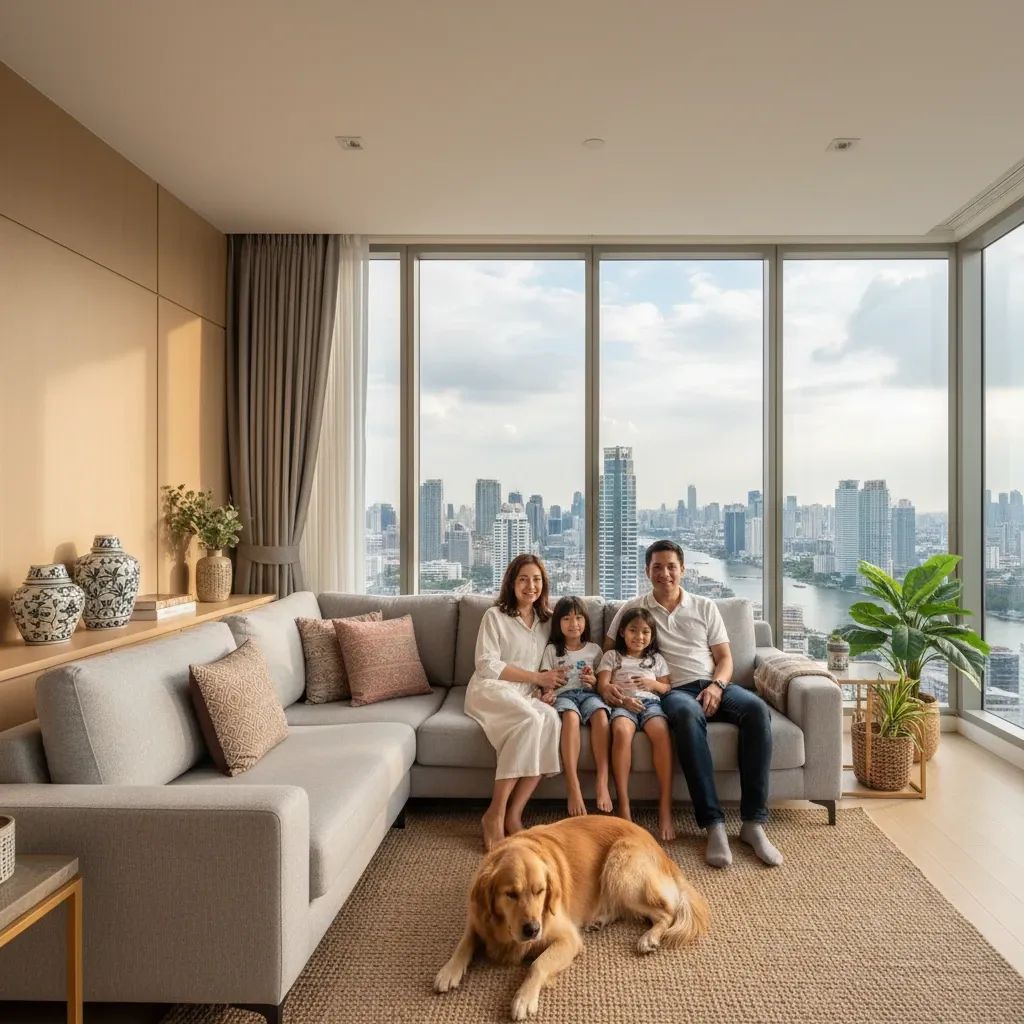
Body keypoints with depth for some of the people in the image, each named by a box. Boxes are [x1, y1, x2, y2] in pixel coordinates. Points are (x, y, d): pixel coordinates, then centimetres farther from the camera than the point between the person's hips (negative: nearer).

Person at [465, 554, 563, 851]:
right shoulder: (495, 616, 2)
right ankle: (495, 814, -29)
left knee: (551, 718, -31)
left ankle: (513, 815, -28)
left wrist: (551, 681, -1)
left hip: (525, 696, 5)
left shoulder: (547, 620, 17)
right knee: (532, 718, -35)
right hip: (490, 690, -4)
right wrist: (536, 677, -11)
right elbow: (487, 665, -8)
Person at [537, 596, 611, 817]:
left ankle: (602, 783, -39)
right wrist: (546, 692, -15)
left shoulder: (594, 649, 21)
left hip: (588, 693, 2)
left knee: (600, 714, -36)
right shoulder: (552, 650, 17)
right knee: (571, 717, -39)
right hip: (563, 694, -1)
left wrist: (595, 682, -2)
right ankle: (573, 786, -43)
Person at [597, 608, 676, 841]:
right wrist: (623, 698, -12)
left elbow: (668, 688, 21)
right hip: (623, 704, -1)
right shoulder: (612, 656, 21)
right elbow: (603, 686, 7)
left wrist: (653, 684, -1)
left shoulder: (656, 659, 27)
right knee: (621, 730, -38)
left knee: (661, 732, -35)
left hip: (650, 702, 2)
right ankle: (623, 807, -35)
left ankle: (665, 809, -32)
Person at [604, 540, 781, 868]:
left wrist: (716, 686, -9)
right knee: (689, 714, -40)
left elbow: (724, 658, 13)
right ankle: (714, 825, -37)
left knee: (756, 709, -30)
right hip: (674, 691, -3)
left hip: (714, 685, 3)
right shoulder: (632, 609, 13)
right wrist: (605, 684, -11)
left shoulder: (705, 607, 18)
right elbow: (607, 654, 11)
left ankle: (753, 822, -26)